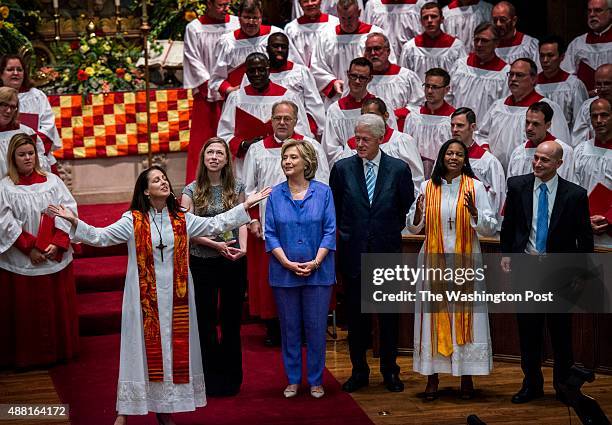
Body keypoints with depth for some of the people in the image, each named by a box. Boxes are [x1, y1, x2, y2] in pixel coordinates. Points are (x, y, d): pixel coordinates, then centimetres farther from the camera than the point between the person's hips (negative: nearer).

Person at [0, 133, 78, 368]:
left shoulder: (52, 181, 4)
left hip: (56, 258, 2)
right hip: (21, 260, -2)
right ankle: (27, 356, 15)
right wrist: (30, 248, -15)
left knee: (57, 307, 9)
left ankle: (58, 351, 23)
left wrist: (57, 244, -12)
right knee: (25, 310, 3)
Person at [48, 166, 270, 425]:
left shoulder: (182, 219, 6)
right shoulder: (132, 220, -3)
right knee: (144, 347, -1)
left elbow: (215, 224, 11)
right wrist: (74, 222, -20)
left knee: (173, 346, 6)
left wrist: (244, 206, 8)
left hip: (175, 296, 3)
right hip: (144, 296, -3)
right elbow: (100, 237, -7)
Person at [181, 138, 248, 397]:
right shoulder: (191, 191, -1)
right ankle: (212, 379, 14)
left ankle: (231, 377, 19)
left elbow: (242, 220, 3)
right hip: (203, 263, -1)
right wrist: (215, 245, -17)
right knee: (206, 320, 4)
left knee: (232, 319, 8)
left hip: (233, 261, 1)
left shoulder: (237, 188, 5)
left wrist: (243, 247, -15)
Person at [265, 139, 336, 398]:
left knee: (316, 328, 3)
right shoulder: (275, 195, 3)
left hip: (318, 271, -1)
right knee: (290, 328, 8)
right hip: (284, 273, 1)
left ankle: (316, 381, 15)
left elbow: (330, 231, -2)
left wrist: (315, 262, -13)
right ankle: (293, 380, 19)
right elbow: (270, 233, 1)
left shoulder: (323, 192, 0)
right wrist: (287, 263, -11)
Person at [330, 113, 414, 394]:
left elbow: (408, 208, 8)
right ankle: (359, 371, 19)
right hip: (353, 252, 1)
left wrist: (391, 232, 7)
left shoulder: (399, 169, -1)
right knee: (355, 315, 7)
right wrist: (347, 232, 8)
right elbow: (335, 209, 10)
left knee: (389, 314, 8)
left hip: (387, 252, 0)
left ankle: (390, 370, 20)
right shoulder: (342, 168, 1)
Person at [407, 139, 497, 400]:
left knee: (465, 315, 0)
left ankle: (467, 377, 10)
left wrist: (474, 212, -19)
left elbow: (490, 229, -2)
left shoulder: (475, 187, 1)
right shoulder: (427, 187, 6)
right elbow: (413, 228, 11)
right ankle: (432, 377, 11)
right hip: (434, 260, 1)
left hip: (465, 260, -1)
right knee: (434, 313, 3)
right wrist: (418, 214, -10)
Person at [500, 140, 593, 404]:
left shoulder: (575, 195, -6)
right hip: (525, 266, 2)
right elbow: (508, 224, 10)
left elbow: (585, 237, -1)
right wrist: (505, 254, 4)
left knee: (560, 330, 8)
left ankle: (563, 385, 23)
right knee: (528, 328, 10)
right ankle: (532, 384, 23)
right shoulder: (517, 185, 0)